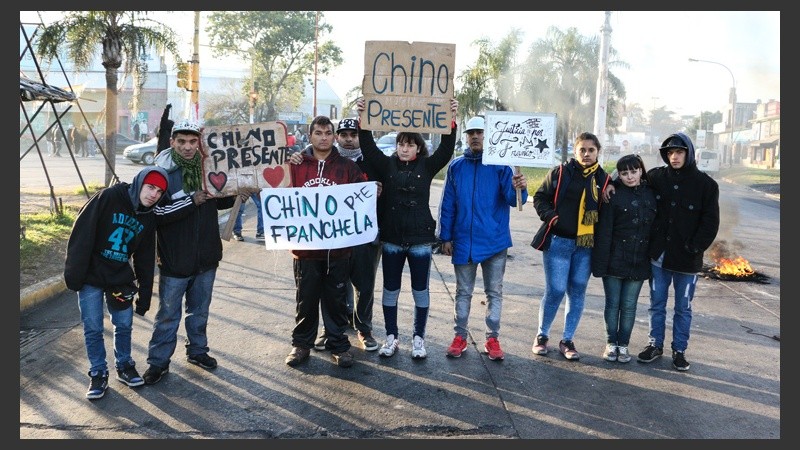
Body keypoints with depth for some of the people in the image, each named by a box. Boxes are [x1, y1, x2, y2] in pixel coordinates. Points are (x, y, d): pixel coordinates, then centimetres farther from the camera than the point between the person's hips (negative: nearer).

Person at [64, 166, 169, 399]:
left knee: (124, 325, 9)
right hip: (91, 277, -4)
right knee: (93, 328, 2)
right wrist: (74, 274, -17)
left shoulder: (149, 218, 1)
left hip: (121, 279, 4)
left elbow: (145, 259, 7)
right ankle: (98, 373, 18)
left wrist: (144, 295, 7)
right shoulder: (108, 197, -17)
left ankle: (124, 366, 29)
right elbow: (81, 234, -17)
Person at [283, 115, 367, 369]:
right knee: (306, 299, 12)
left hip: (338, 246, 0)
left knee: (335, 299, 11)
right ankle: (301, 344, 27)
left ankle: (338, 344, 23)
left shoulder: (347, 167, 4)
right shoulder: (295, 165, 3)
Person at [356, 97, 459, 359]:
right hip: (391, 239, 1)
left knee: (420, 291, 8)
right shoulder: (387, 165, 3)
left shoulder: (427, 167, 1)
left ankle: (418, 338, 22)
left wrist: (451, 121, -22)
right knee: (390, 290, 10)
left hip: (420, 239, -1)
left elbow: (446, 149, -11)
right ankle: (392, 337, 24)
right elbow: (368, 147, -8)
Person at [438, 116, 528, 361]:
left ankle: (493, 338, 20)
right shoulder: (457, 166, 2)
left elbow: (511, 199, -16)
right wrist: (445, 237, 1)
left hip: (494, 241, -2)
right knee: (463, 291, 12)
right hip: (463, 241, 2)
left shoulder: (501, 165, -5)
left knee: (494, 292, 9)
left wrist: (519, 189, -38)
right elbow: (447, 204, 4)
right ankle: (460, 336, 23)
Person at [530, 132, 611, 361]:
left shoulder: (603, 179, 6)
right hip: (558, 241, -3)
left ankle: (567, 340, 21)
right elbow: (540, 198, 1)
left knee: (578, 292, 7)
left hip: (586, 245, 3)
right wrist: (551, 217, -12)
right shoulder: (560, 172, -2)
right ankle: (542, 335, 18)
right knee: (555, 291, -2)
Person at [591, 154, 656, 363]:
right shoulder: (613, 194, -8)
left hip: (639, 262, 2)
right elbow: (603, 230, -10)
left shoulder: (651, 194, 3)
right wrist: (601, 263, -14)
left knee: (629, 306, 10)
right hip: (614, 260, -2)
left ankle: (623, 345, 23)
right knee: (612, 304, 9)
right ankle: (611, 343, 24)